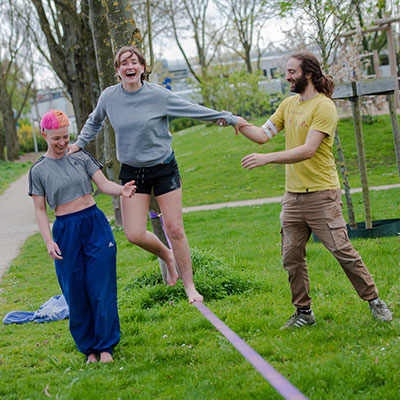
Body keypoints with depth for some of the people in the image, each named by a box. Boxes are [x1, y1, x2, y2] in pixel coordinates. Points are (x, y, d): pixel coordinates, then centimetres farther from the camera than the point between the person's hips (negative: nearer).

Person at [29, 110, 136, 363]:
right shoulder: (39, 171, 2)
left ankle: (105, 346, 9)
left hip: (95, 224, 1)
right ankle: (89, 348, 17)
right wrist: (48, 241, -8)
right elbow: (40, 210, 4)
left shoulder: (81, 158, 6)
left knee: (101, 286, -2)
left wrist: (122, 190, -21)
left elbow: (104, 184, 1)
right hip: (66, 231, -1)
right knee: (76, 292, 2)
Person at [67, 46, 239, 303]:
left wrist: (227, 118, -2)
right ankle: (167, 255, 27)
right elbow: (95, 121, 20)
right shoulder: (109, 97, -2)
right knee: (134, 234, -7)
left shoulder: (158, 95, -10)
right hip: (132, 173, 2)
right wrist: (79, 144, 13)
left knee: (175, 229, -3)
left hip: (164, 168, -2)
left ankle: (189, 285, 15)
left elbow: (194, 110, -2)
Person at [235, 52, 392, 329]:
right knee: (292, 256, 5)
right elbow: (264, 135, 12)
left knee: (342, 251, -4)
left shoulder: (324, 106, -13)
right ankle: (304, 312, 16)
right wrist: (237, 123, -4)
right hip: (293, 195, 7)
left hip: (321, 194, -7)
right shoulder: (288, 104, 12)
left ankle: (374, 301, 11)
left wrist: (266, 158, -28)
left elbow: (307, 150, -22)